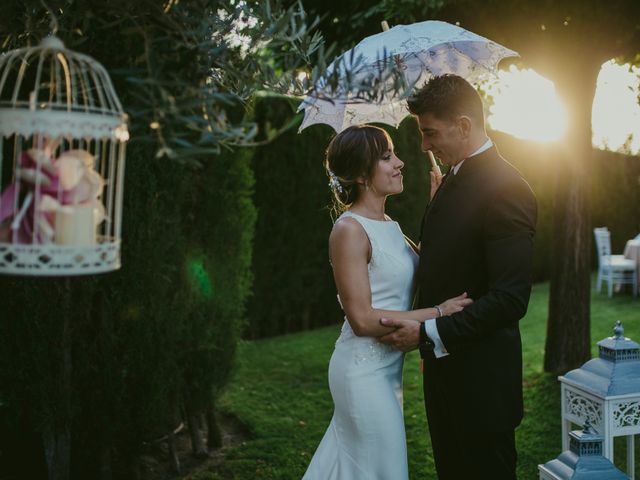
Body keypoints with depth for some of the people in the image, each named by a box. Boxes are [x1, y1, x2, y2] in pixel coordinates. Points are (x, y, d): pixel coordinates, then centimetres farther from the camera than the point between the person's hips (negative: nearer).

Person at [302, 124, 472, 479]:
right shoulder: (349, 229, -18)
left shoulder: (389, 225, 9)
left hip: (386, 367, 8)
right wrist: (438, 313, -19)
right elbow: (362, 319, -20)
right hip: (365, 369, -8)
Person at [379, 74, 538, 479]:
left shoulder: (506, 189, -19)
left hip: (480, 377, -8)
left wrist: (429, 334, -21)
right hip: (443, 363, 8)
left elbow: (511, 298, -24)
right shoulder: (454, 179, 10)